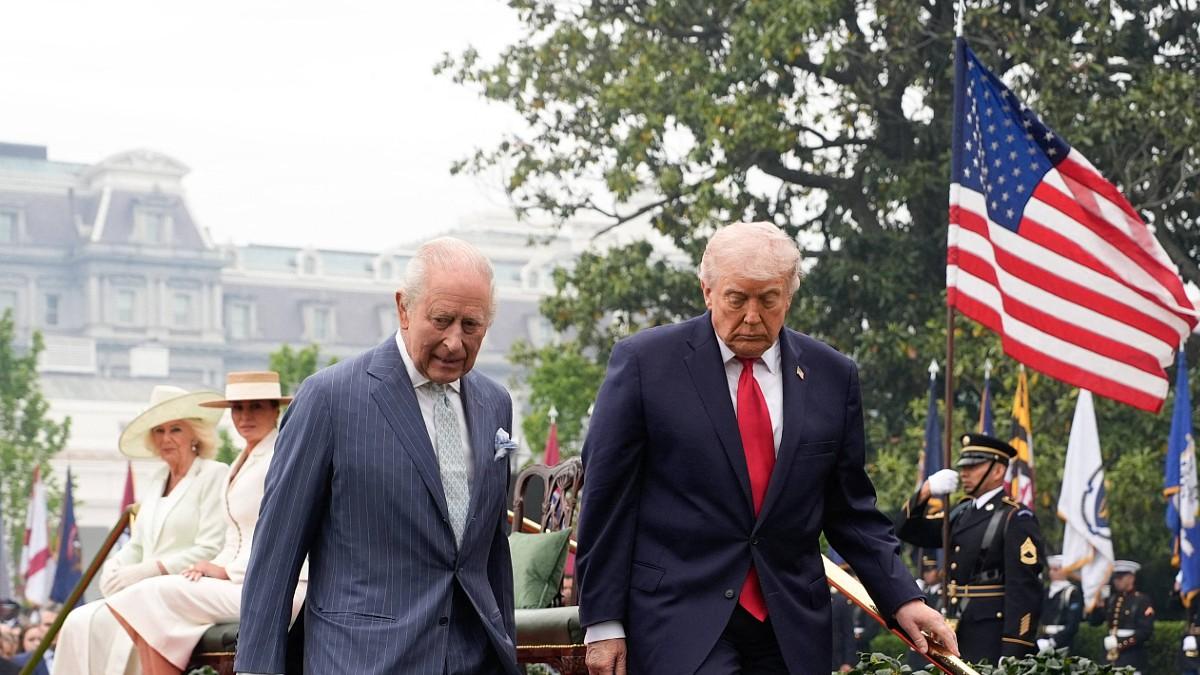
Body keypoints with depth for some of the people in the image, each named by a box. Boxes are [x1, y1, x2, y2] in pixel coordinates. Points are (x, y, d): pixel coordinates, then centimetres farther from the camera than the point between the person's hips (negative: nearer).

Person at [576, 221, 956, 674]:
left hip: (792, 632, 4)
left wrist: (901, 600, 3)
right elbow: (606, 499, -2)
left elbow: (851, 510, 14)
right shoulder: (644, 362, -3)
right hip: (680, 624, -4)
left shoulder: (832, 376, 7)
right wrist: (603, 622, -5)